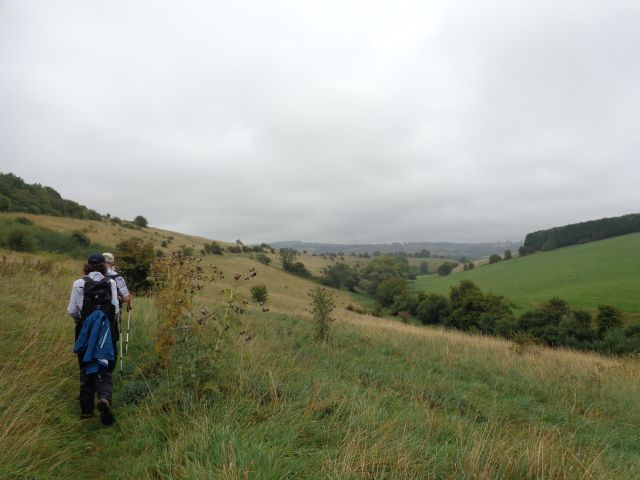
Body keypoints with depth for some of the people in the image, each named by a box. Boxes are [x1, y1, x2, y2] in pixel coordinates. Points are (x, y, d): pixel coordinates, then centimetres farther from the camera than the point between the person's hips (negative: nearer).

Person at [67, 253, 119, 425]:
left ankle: (87, 409, 22)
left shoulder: (79, 283, -3)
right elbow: (116, 309, -2)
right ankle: (105, 397, -18)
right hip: (107, 332, 0)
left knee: (86, 369, 15)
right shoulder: (111, 283, -2)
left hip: (85, 332, 1)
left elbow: (72, 311, -1)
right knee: (106, 369, 8)